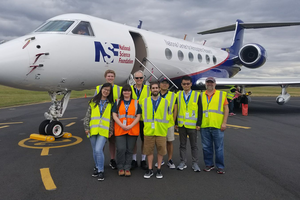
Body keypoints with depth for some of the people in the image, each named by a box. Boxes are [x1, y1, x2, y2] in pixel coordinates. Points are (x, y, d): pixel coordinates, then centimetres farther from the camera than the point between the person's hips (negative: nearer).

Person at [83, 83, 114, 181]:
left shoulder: (110, 103, 8)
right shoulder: (93, 101, 10)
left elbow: (112, 117, 9)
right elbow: (87, 115, 9)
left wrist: (111, 130, 4)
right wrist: (86, 127, 1)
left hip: (103, 131, -2)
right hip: (93, 129, 2)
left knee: (98, 150, -15)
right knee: (95, 151, 10)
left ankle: (101, 171, -2)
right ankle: (97, 167, 30)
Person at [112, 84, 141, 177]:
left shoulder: (136, 103, 10)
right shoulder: (118, 102, 10)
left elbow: (138, 116, 3)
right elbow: (114, 115, 2)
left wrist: (130, 126, -10)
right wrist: (122, 125, -11)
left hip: (132, 130, 1)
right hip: (120, 130, 0)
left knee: (129, 150, 4)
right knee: (121, 149, -8)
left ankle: (127, 168, 15)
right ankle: (120, 168, 10)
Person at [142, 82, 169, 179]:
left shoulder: (165, 102, 7)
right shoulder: (145, 101, 8)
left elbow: (167, 115, 12)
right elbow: (143, 115, 13)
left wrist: (163, 126, 6)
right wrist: (147, 125, 7)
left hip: (161, 131, 0)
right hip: (148, 131, 0)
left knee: (161, 150, 4)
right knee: (149, 150, 5)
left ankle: (159, 169, 18)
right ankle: (150, 170, 17)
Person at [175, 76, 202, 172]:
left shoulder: (197, 95, 0)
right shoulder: (178, 95, 6)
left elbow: (200, 111, -1)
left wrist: (198, 124, -6)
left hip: (192, 124, -2)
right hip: (181, 124, 2)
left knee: (194, 145, 7)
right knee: (182, 144, 10)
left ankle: (195, 163, 17)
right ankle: (183, 162, 20)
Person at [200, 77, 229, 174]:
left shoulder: (221, 94, 6)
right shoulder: (201, 95, 12)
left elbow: (226, 109, 3)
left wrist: (224, 123, -5)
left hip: (217, 126, -2)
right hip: (204, 126, 3)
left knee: (219, 148, 3)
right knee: (206, 147, 9)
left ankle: (220, 167, 14)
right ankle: (209, 164, 23)